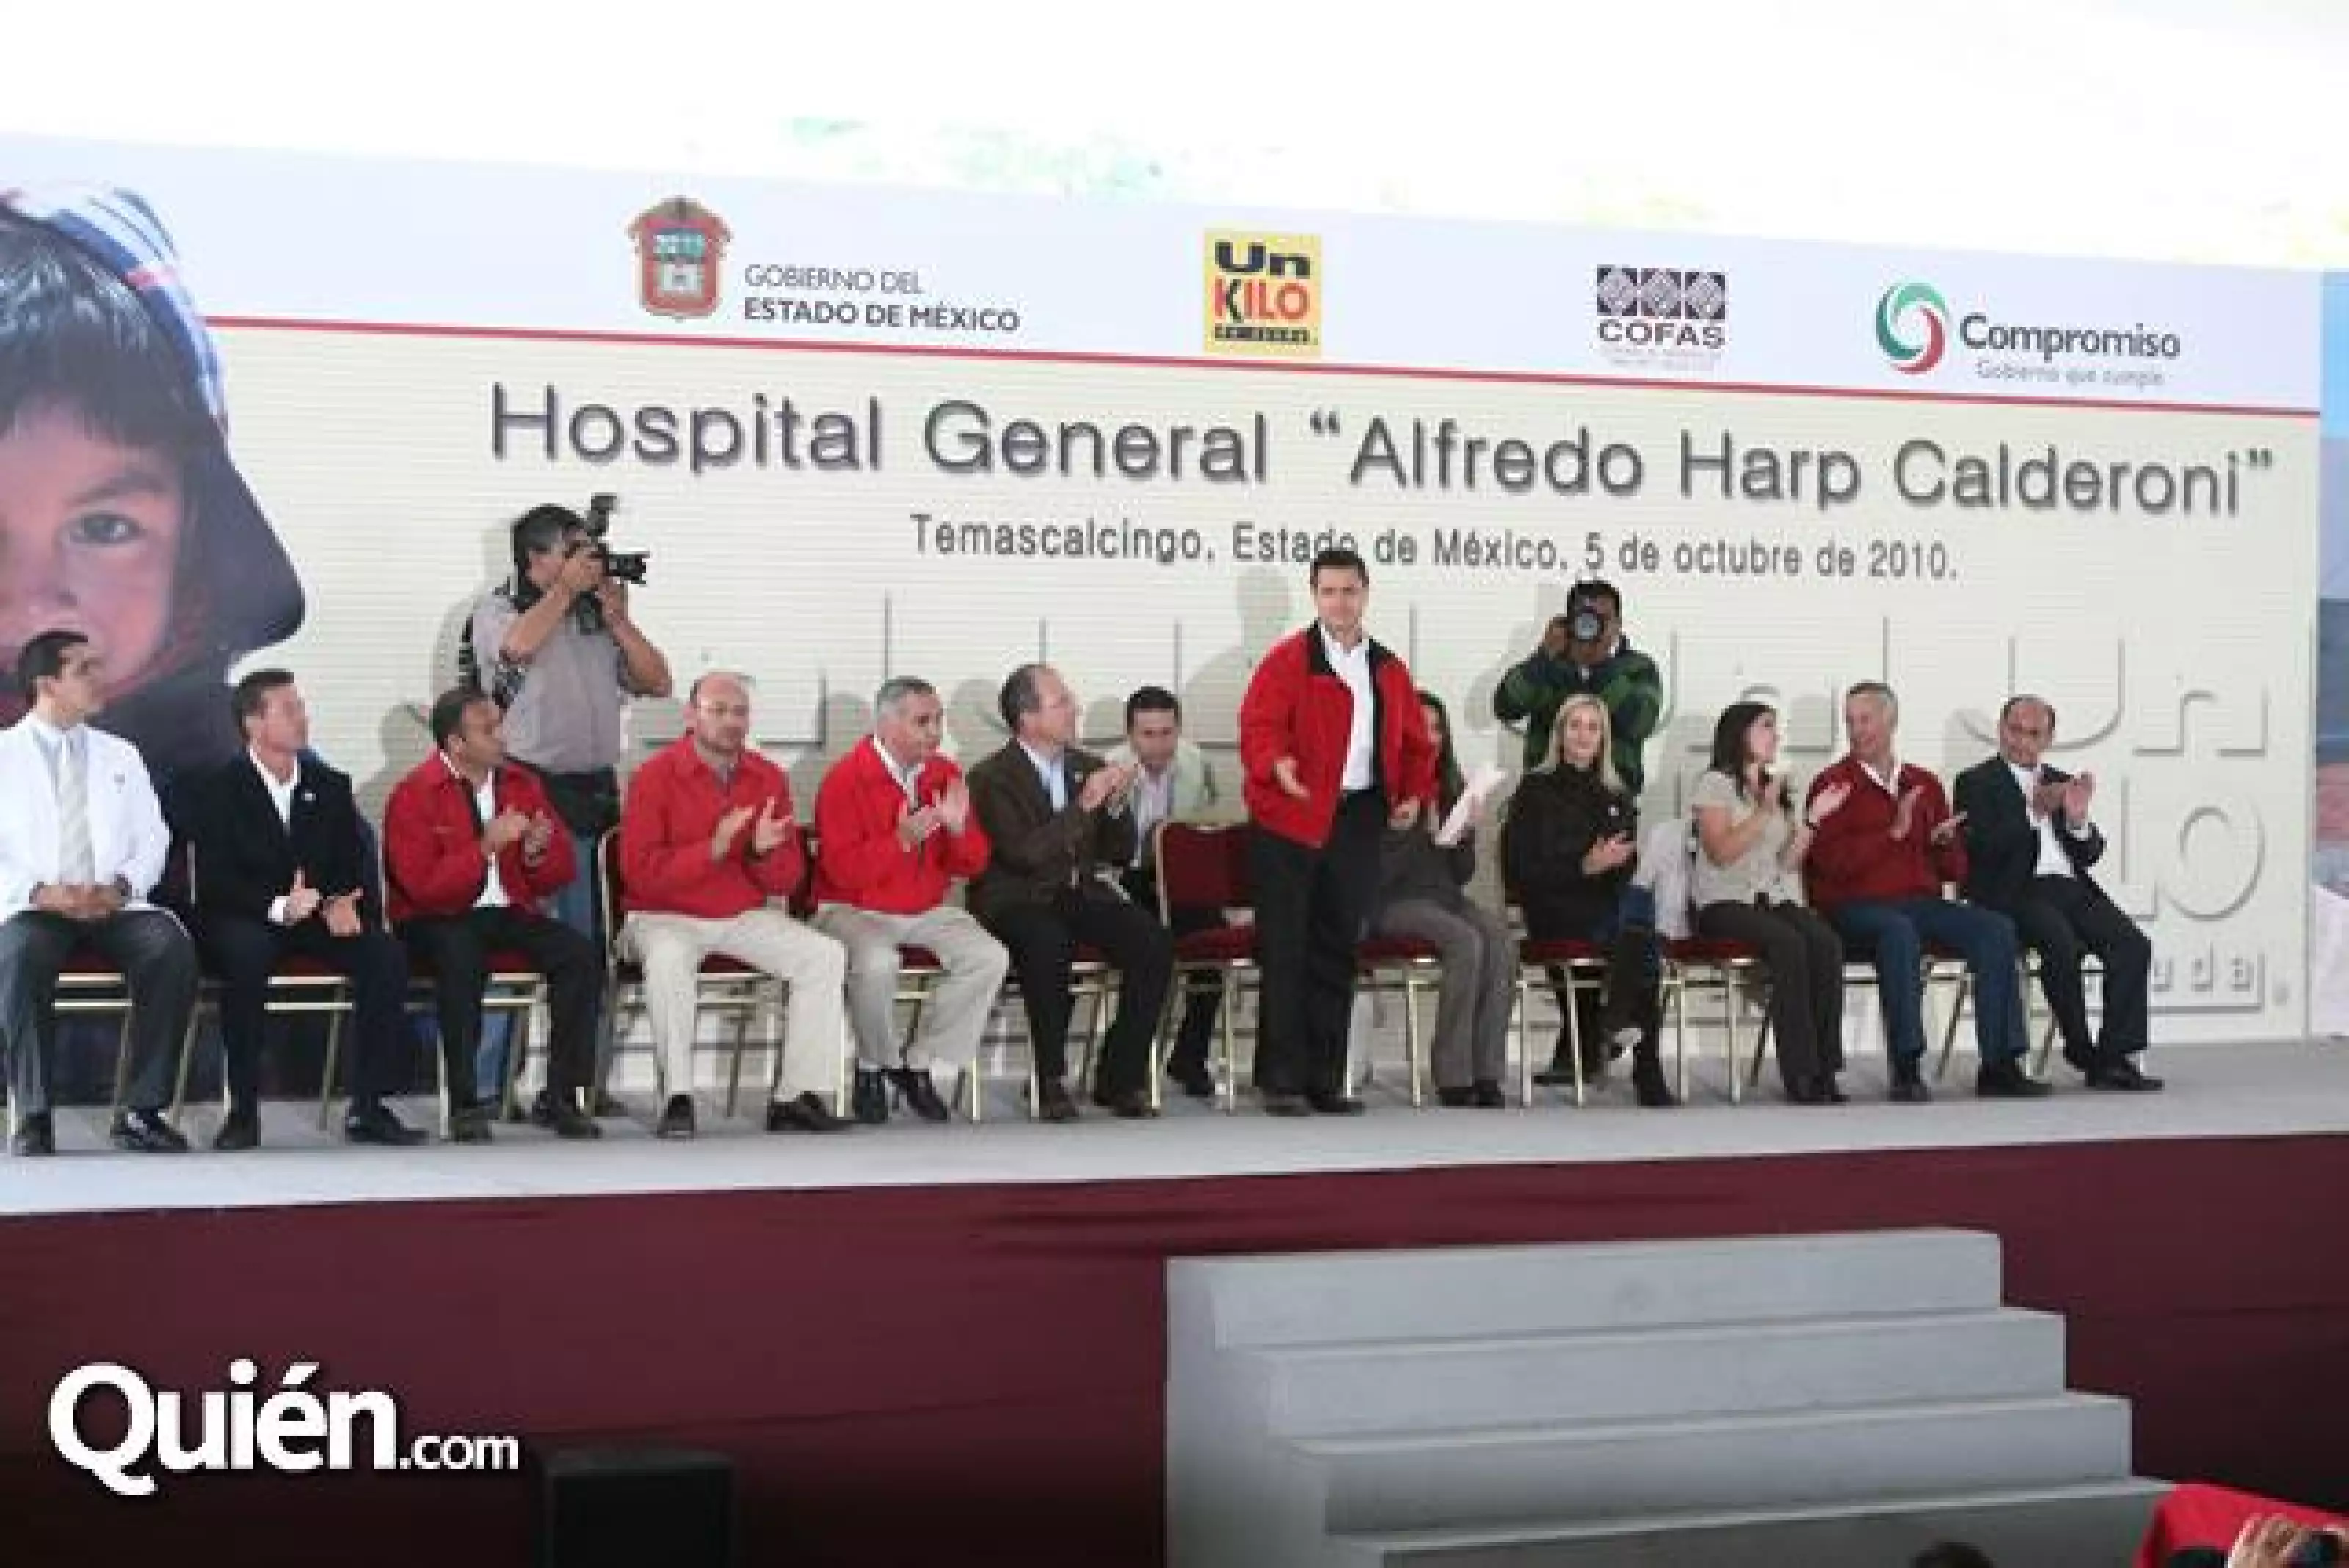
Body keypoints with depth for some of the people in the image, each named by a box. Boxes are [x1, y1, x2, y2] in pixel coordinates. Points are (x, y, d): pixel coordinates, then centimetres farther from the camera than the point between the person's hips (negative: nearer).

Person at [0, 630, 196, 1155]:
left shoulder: (120, 755, 20)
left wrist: (121, 886, -8)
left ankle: (142, 1110, -24)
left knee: (172, 946, -29)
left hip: (115, 907, 3)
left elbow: (152, 842, 13)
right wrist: (42, 892, -16)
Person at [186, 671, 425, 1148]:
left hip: (320, 919, 4)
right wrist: (277, 907, -28)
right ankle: (243, 1112, -31)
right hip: (243, 923, -4)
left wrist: (346, 905, -14)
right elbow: (214, 881, -12)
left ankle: (367, 1108, -19)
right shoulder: (218, 790, -2)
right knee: (247, 954, -38)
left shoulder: (331, 786, 12)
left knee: (386, 955, -23)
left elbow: (357, 865, 9)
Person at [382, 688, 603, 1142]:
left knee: (583, 956, -21)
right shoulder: (414, 796, -6)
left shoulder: (521, 784, 10)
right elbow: (425, 888, -18)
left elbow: (562, 874, 14)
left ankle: (559, 1097, -15)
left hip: (508, 913, 5)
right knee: (463, 960, -38)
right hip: (437, 921, -5)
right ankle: (465, 1105, -28)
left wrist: (537, 852, -9)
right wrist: (487, 846, -22)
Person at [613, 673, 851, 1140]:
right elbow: (641, 874, -15)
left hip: (747, 917, 5)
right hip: (668, 917, -4)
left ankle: (795, 1098, -14)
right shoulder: (655, 776, -7)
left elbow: (787, 880, 9)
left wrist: (766, 853, -15)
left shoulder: (770, 779, 6)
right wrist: (713, 850, -25)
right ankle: (678, 1099, -28)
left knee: (826, 955, -16)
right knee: (667, 961, -38)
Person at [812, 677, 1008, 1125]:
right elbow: (843, 871, -18)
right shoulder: (846, 780, -10)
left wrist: (959, 828, -14)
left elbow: (971, 866, 8)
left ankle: (918, 1063, -4)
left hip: (928, 911, 5)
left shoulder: (945, 775, 6)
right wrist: (902, 840, -29)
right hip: (856, 911, -5)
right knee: (877, 963, -37)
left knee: (990, 958, -20)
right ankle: (876, 1067, -8)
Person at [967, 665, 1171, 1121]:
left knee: (1153, 943, -21)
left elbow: (1120, 855, 14)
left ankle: (1119, 1078, -10)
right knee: (1049, 945, -38)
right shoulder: (993, 778, -6)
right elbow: (1025, 853, -20)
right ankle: (1052, 1083, -25)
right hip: (1019, 901, -5)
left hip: (1080, 894, 5)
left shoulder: (1088, 767, 13)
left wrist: (1117, 805, -4)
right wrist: (1084, 805, -21)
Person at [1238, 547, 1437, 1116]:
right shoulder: (1287, 660, -2)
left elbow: (1415, 742, 20)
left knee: (1337, 952, 9)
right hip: (1291, 820, -5)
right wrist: (1277, 765, -31)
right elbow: (1257, 726, -12)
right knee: (1286, 952, -4)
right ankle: (1281, 1080, 0)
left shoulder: (1390, 670, 15)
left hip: (1358, 820, 5)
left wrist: (1414, 793, 4)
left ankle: (1325, 1079, 15)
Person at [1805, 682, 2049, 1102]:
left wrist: (1947, 844, -4)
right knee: (1898, 932, -38)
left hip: (1922, 902, 5)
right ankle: (1906, 1069, -39)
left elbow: (1953, 870, 19)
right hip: (1855, 907, -5)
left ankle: (1999, 1065, -20)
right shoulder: (1832, 786, 5)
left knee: (1996, 928, -19)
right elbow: (1833, 862, -10)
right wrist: (1894, 833, -15)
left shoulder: (1925, 784, 19)